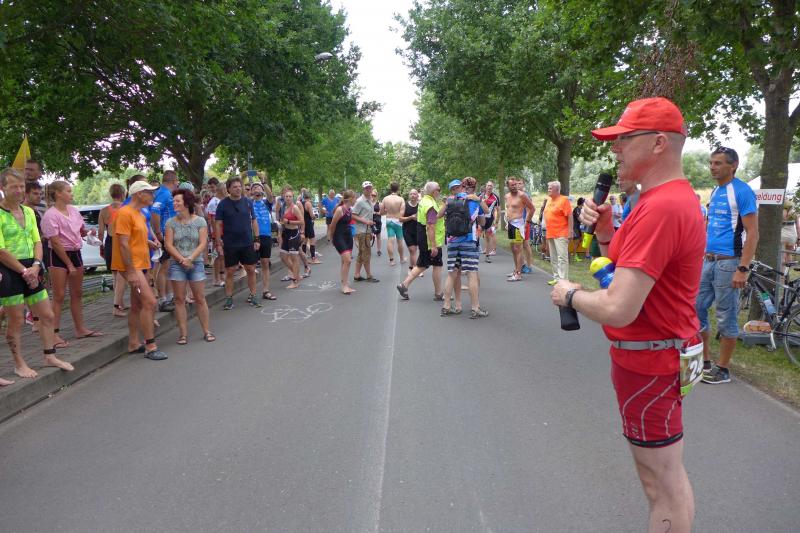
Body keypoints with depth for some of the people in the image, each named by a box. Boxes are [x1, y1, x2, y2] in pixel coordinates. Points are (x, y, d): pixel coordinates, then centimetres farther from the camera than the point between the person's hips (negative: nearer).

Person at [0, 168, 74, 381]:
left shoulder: (29, 211, 10)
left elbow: (37, 241, 9)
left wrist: (35, 266, -7)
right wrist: (24, 271, -13)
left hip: (30, 270, 7)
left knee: (47, 315, 11)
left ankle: (49, 357, 25)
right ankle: (19, 364, 17)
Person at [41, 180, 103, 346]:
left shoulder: (73, 210, 6)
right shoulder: (50, 215, -15)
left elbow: (82, 231, 19)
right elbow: (55, 242, -17)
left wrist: (87, 232, -5)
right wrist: (69, 265, -16)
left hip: (75, 253, 7)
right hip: (59, 256, -7)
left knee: (77, 293, 13)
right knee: (59, 296, -6)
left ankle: (80, 329, 23)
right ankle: (54, 334, -1)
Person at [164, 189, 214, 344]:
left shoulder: (200, 221, 0)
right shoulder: (171, 222, 2)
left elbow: (203, 244, -6)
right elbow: (168, 245, -3)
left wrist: (190, 259, -17)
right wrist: (182, 260, -13)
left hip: (196, 263, -1)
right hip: (177, 265, 1)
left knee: (200, 299, 3)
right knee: (180, 299, 4)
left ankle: (206, 331, 12)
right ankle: (183, 333, 11)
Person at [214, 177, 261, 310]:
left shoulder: (247, 202, 3)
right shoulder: (223, 204, -4)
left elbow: (253, 221, 7)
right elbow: (218, 224, -3)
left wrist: (256, 239, 2)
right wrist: (218, 243, -8)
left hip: (248, 243, 2)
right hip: (230, 244, -2)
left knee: (251, 270, 6)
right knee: (230, 272, 5)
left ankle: (252, 296, 18)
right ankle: (229, 299, 15)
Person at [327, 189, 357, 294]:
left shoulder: (350, 209, 5)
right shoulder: (340, 209, -18)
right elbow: (332, 225, -10)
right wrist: (331, 238, 2)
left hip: (348, 235, 8)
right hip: (339, 237, -8)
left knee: (346, 261, 12)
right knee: (347, 260, -13)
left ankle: (345, 284, 21)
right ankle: (344, 286, -6)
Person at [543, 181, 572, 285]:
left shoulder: (564, 200, -9)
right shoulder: (549, 200, 15)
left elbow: (570, 216, -12)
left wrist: (570, 231, -16)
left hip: (561, 234, -9)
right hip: (550, 234, 9)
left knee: (562, 257, -9)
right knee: (553, 258, 13)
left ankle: (563, 280, -9)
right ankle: (556, 278, 21)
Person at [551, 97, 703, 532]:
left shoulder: (661, 208, -26)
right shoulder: (673, 197, 9)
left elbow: (618, 309, -31)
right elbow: (629, 270, 14)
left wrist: (570, 295, -12)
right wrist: (604, 230, -2)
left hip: (648, 362, -11)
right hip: (654, 354, 11)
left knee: (662, 476, 4)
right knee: (661, 470, 24)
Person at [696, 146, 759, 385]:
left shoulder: (742, 191, -11)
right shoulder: (715, 191, 13)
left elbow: (752, 233, -14)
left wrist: (742, 269, -19)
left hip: (728, 262, -8)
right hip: (708, 260, 8)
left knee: (726, 318, 2)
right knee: (696, 310, 11)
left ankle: (722, 369, 13)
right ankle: (704, 361, 24)